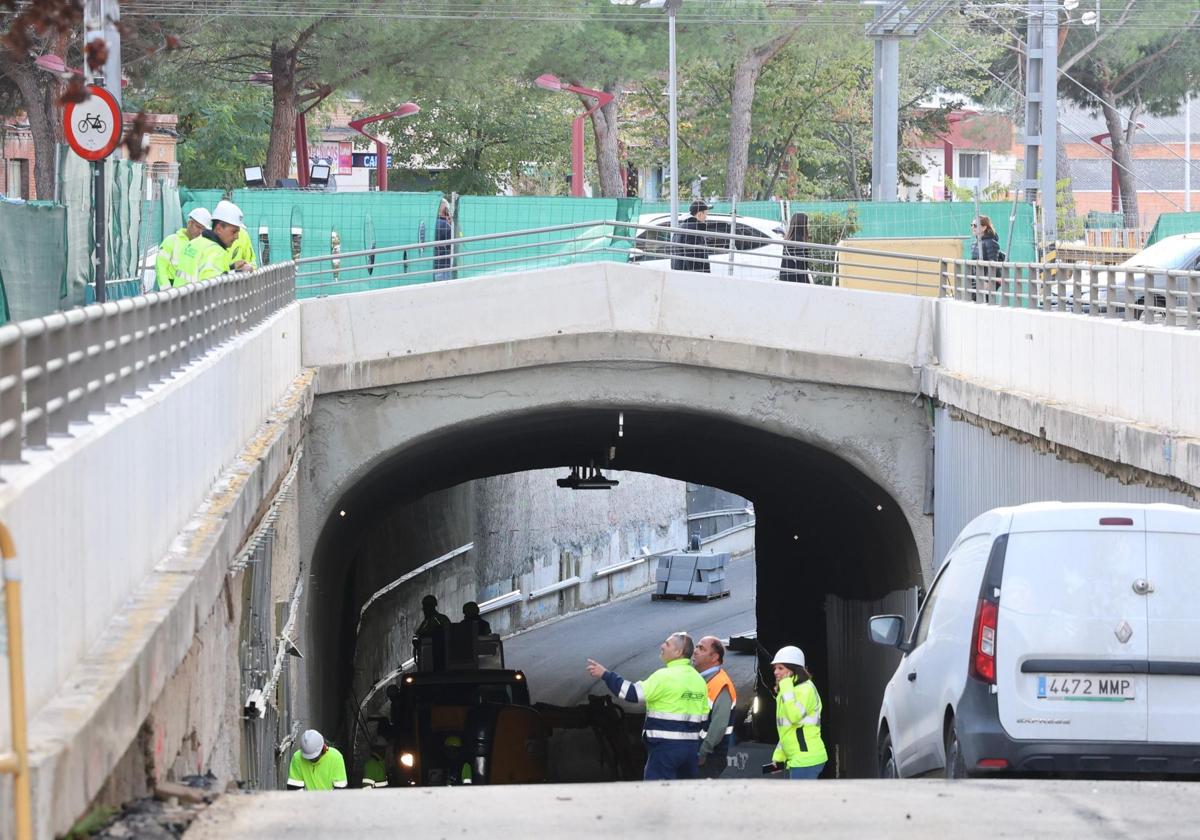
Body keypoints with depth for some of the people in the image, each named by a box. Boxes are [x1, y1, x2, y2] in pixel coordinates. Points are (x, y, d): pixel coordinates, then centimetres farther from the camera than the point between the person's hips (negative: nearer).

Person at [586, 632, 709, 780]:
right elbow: (704, 716, 14)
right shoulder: (698, 680, 11)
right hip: (691, 745, 8)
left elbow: (634, 693, -15)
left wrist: (606, 675, -10)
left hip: (666, 745, -8)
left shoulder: (666, 676, -13)